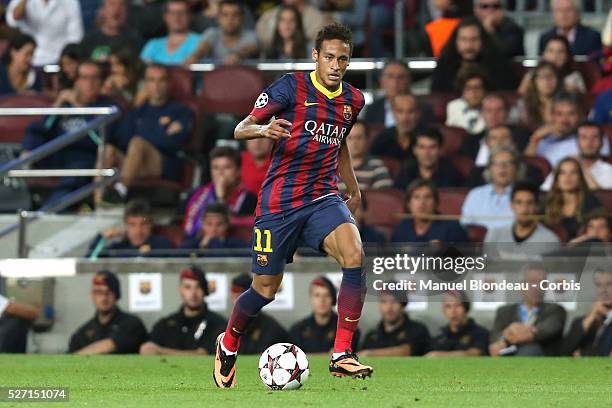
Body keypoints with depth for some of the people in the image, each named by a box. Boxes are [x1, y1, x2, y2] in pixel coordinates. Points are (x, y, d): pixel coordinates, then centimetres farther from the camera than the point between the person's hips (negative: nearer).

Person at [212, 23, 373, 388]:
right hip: (279, 203, -4)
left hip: (323, 199, 4)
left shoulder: (353, 100, 9)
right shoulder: (291, 87, -8)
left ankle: (342, 356, -21)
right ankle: (229, 345, 36)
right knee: (266, 289, 3)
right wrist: (264, 129, -30)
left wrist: (353, 187, 29)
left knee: (354, 255, -25)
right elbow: (241, 128, -9)